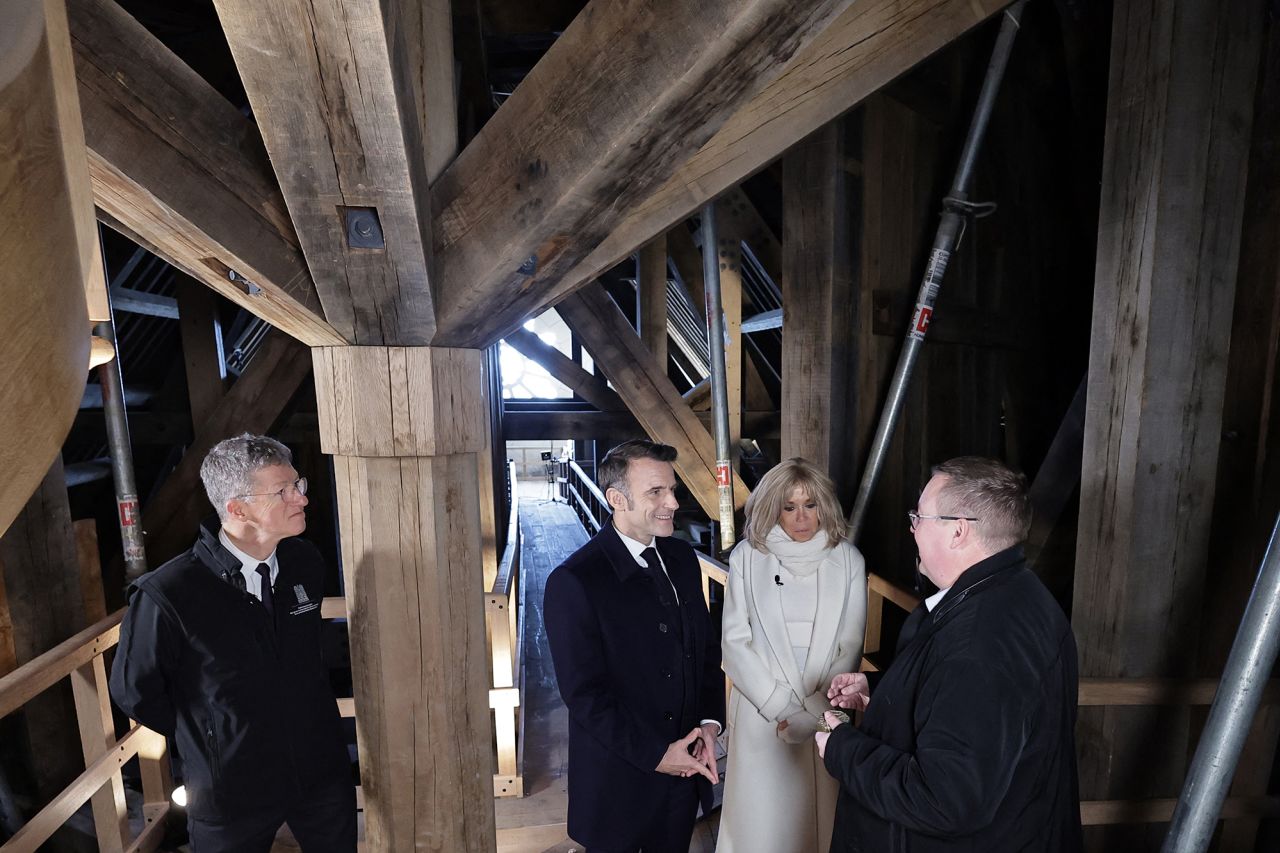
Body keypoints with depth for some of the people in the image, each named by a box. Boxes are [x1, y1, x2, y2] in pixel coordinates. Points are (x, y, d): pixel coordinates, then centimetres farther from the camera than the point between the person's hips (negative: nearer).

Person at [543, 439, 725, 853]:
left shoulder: (682, 557, -2)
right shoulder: (573, 582, -22)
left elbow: (707, 647, 7)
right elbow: (584, 695, -20)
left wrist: (709, 722, -5)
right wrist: (656, 755, -16)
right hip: (620, 781, -5)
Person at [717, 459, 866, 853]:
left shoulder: (847, 560, -3)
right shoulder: (747, 556, -5)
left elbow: (851, 646, -2)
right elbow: (735, 640, -4)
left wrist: (810, 713, -8)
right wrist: (780, 707, -9)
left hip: (824, 715, 1)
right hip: (762, 710, 0)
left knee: (819, 811, 11)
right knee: (762, 815, 9)